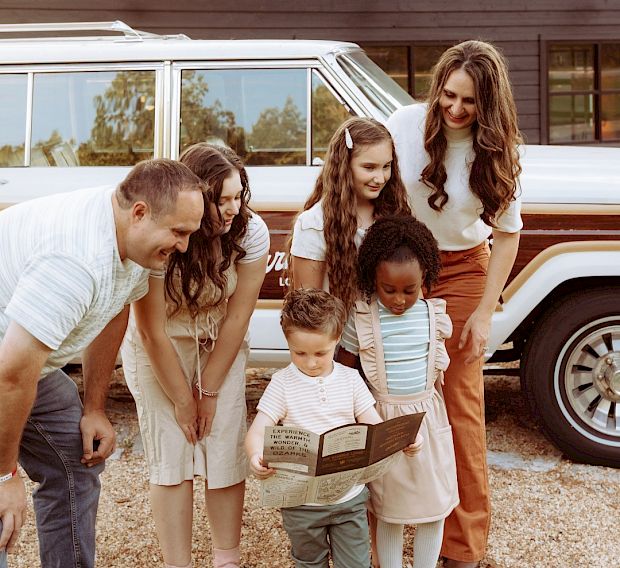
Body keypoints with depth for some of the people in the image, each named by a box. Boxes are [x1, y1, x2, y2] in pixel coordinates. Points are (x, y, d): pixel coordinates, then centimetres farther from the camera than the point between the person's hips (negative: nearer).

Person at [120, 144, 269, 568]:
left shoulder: (251, 232, -22)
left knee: (227, 452, -2)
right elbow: (152, 332, -21)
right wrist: (182, 401, -12)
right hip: (160, 348, -2)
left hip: (221, 346, 2)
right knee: (171, 457, -3)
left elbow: (237, 317, -14)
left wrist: (210, 392, -9)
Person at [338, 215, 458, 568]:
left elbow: (439, 371, 9)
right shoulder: (361, 318, -11)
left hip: (428, 417, 2)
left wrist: (439, 413, 14)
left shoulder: (435, 316, -4)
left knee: (434, 505, 12)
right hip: (383, 420, -2)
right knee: (389, 511, 10)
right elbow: (344, 370, -1)